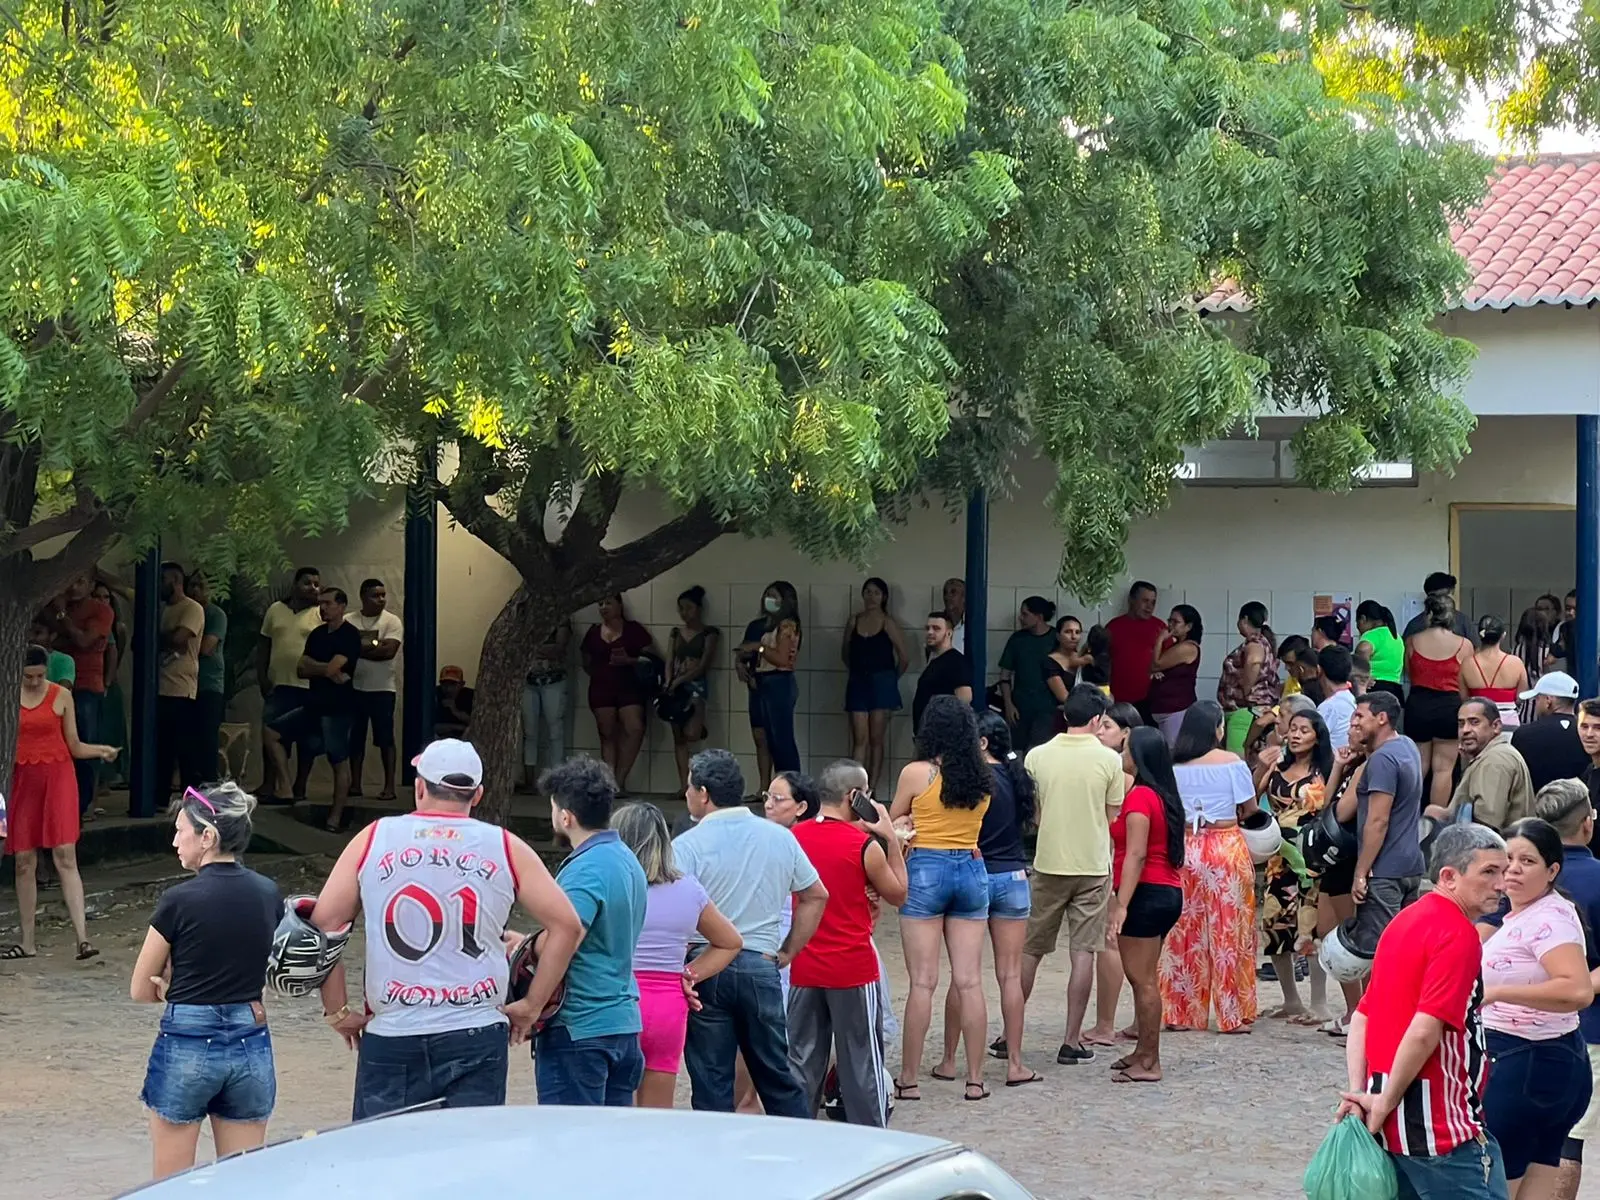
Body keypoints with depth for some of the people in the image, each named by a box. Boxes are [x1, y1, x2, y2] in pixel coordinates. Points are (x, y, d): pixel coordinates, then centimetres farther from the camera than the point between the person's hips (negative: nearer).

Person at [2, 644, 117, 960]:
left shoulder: (61, 696, 2)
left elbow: (74, 746, 6)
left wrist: (102, 751, -11)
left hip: (57, 779, -2)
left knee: (65, 856, -11)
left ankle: (82, 937, -17)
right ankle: (27, 942, 12)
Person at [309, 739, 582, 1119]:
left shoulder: (373, 839, 5)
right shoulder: (506, 849, 4)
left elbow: (323, 923, 2)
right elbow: (566, 925, 2)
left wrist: (338, 1011, 9)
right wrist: (531, 1006, 8)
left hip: (390, 1036, 0)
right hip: (476, 1035, 0)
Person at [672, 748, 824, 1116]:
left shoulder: (687, 846, -9)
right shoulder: (780, 837, 6)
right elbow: (816, 896, 13)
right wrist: (788, 952, 15)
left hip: (705, 970, -4)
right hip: (760, 967, 4)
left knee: (711, 1085, 3)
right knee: (777, 1076, 14)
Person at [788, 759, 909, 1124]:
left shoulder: (793, 838, 1)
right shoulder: (865, 846, -13)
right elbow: (898, 894, 0)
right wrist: (891, 839, 1)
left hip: (803, 970, 4)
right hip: (853, 971, -4)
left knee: (802, 1062, 11)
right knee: (861, 1063, 5)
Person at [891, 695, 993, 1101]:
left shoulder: (916, 773, -7)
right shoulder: (982, 779, 3)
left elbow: (893, 821, 6)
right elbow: (974, 822, 12)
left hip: (926, 871, -3)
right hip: (971, 871, 4)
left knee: (923, 982, -2)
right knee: (969, 981, 5)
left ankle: (909, 1079, 2)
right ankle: (975, 1079, 7)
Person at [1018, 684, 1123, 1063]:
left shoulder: (1037, 756, -2)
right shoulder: (1109, 759, -6)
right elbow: (1113, 822, 1)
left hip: (1047, 864, 1)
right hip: (1093, 866, -1)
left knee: (1030, 950, 11)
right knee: (1083, 953, 3)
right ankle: (1072, 1041, 4)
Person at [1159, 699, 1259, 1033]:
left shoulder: (1173, 765, -2)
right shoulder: (1231, 763, -9)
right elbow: (1250, 808, -4)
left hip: (1184, 850, 3)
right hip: (1226, 849, -3)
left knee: (1185, 931, 9)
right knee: (1228, 932, 5)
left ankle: (1182, 1012, 13)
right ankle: (1233, 1015, 8)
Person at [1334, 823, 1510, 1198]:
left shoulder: (1405, 921, 15)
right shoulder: (1458, 933, -15)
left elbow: (1361, 1019, 14)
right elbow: (1425, 1031, -24)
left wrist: (1359, 1094, 5)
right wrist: (1385, 1103, -14)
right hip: (1442, 1126, -9)